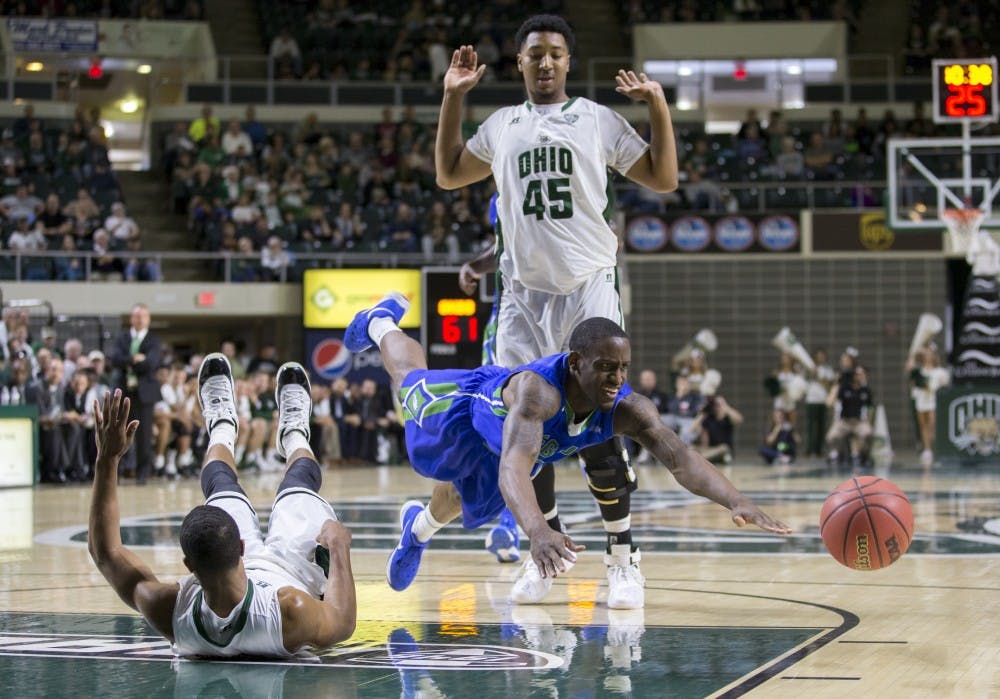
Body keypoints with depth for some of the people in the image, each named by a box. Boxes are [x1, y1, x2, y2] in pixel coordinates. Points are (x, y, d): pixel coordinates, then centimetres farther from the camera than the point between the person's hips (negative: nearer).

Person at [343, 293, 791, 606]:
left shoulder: (628, 410, -43)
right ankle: (382, 322, 64)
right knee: (410, 382, 32)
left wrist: (737, 502, -71)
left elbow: (681, 459, -53)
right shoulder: (536, 389, -56)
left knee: (463, 502, 32)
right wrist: (537, 529, -88)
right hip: (467, 406, -4)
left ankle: (418, 528, 67)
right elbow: (513, 468, -69)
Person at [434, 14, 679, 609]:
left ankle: (624, 558, 2)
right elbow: (448, 174, 24)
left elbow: (664, 179, 4)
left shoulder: (599, 120, 4)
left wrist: (659, 106, -6)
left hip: (589, 289, -3)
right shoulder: (502, 126, 13)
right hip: (524, 294, 3)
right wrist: (453, 97, 16)